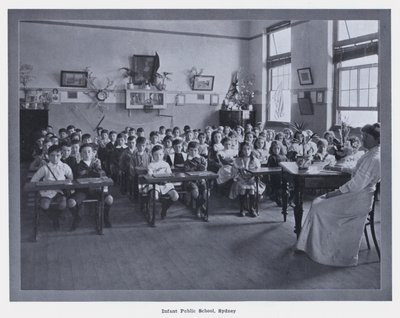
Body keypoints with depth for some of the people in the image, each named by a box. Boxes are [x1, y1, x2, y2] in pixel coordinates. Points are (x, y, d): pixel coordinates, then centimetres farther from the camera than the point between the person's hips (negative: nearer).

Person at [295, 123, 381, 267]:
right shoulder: (371, 154, 10)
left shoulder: (373, 158, -22)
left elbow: (357, 184, -25)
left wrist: (335, 193, -18)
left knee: (319, 208, -10)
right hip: (358, 195, 10)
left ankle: (318, 250, 4)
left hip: (359, 200, -10)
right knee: (318, 203, 7)